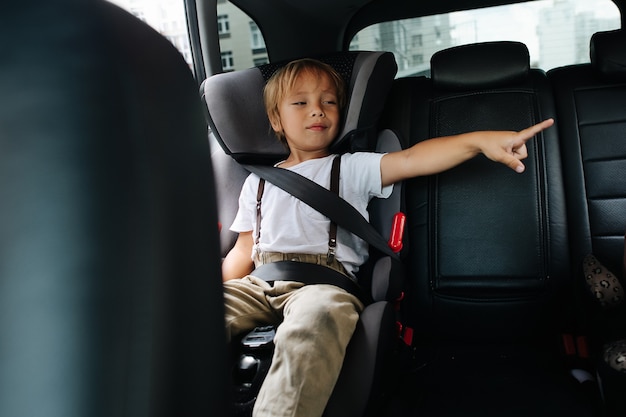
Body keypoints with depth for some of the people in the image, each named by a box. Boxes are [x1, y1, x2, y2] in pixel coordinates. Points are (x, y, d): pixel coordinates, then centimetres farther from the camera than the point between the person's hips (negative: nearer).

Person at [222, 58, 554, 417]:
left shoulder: (350, 169, 12)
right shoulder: (258, 182, 23)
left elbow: (410, 160, -4)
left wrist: (478, 140, -18)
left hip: (323, 282, -3)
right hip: (260, 283, 4)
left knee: (318, 314, -39)